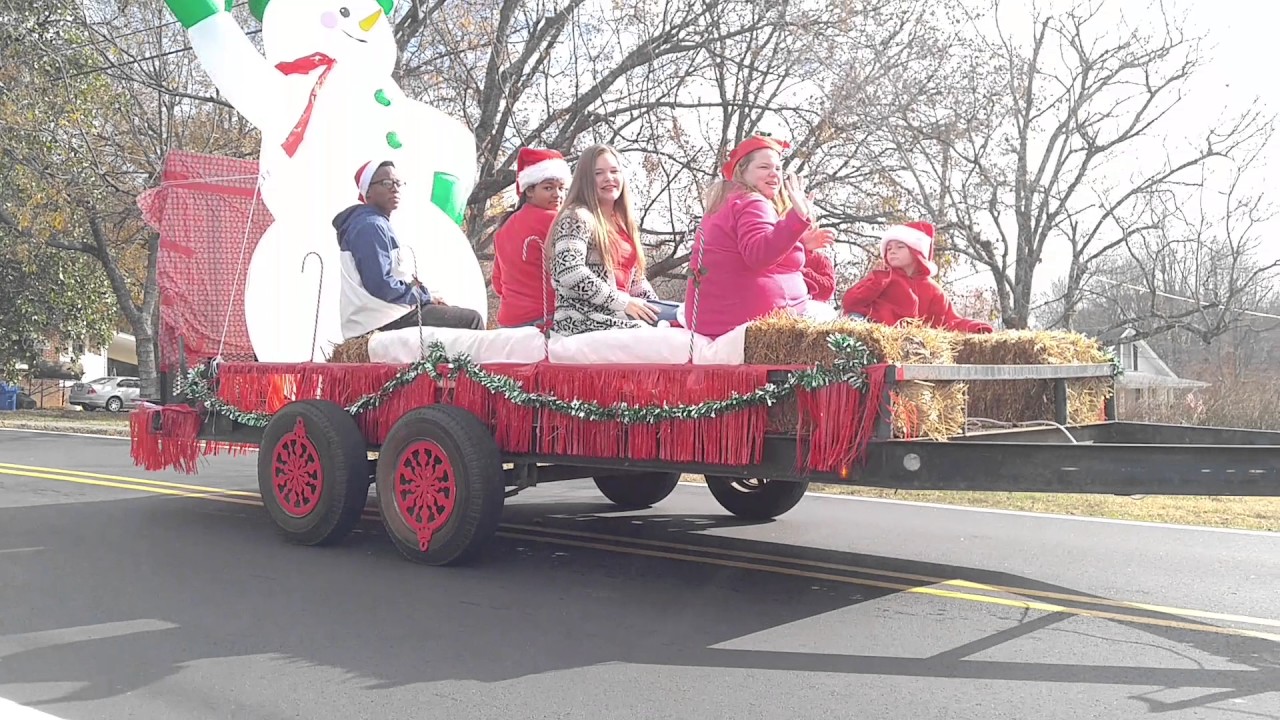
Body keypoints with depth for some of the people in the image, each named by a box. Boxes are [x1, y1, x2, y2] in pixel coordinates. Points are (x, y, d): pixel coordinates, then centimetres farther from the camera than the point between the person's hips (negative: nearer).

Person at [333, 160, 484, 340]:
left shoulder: (378, 223, 17)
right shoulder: (370, 226, -15)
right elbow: (380, 285, -22)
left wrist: (423, 294, 5)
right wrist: (425, 296, -10)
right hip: (383, 320, -11)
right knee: (471, 320, -10)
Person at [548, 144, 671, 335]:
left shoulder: (621, 222, 19)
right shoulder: (577, 217, -7)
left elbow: (635, 275, 22)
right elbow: (570, 273, -21)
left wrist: (656, 308, 5)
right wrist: (623, 302, -19)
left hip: (618, 309, 9)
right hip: (584, 317, -9)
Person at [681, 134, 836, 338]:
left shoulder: (723, 206, 21)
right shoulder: (753, 203, -10)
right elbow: (759, 255, -28)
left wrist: (802, 244, 20)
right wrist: (799, 216, -35)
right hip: (755, 318, -9)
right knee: (827, 315, 7)